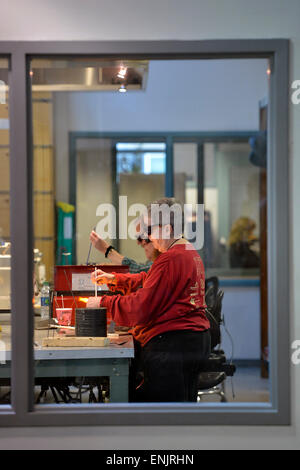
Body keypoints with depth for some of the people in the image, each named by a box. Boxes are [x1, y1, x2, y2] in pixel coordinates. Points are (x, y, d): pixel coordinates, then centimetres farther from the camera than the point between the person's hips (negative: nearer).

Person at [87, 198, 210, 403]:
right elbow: (149, 280, 21)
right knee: (185, 400, 15)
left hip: (171, 344, -11)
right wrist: (113, 279, 12)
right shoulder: (191, 252, 15)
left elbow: (140, 307, -18)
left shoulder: (170, 259, -18)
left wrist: (103, 302, -7)